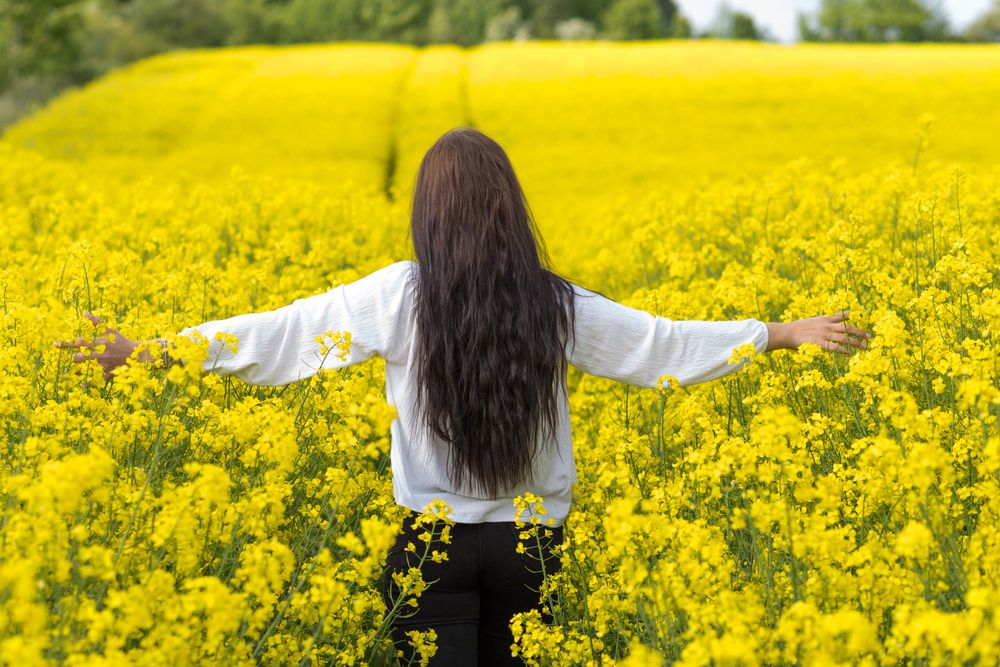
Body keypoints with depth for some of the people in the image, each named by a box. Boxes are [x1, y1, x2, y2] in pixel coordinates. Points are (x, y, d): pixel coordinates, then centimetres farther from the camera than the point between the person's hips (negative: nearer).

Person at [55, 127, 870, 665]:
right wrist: (784, 333, 17)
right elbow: (664, 342, 5)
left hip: (434, 538, -2)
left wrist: (148, 349, 0)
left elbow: (278, 333, -8)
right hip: (531, 538, 3)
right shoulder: (557, 306, -4)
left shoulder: (397, 296, -10)